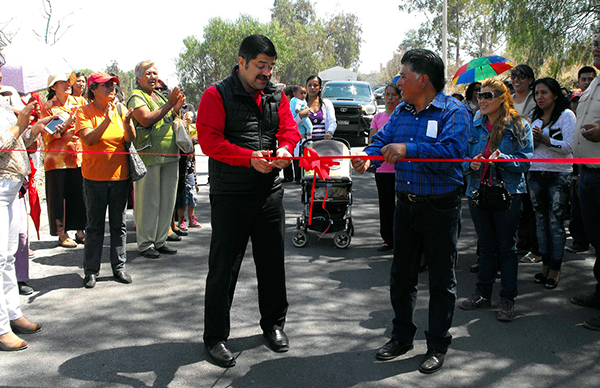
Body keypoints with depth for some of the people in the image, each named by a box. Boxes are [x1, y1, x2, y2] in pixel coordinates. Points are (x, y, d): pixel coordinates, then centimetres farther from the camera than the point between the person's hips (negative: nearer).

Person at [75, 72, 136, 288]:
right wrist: (107, 120, -29)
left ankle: (119, 267, 17)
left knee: (119, 224, 8)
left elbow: (131, 140, -2)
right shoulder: (84, 112, -4)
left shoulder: (120, 109, 5)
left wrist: (127, 123, -21)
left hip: (120, 174, 3)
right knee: (95, 224, 2)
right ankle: (91, 271, 12)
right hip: (94, 176, -3)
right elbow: (89, 139, -18)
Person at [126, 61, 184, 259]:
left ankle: (160, 240, 19)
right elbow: (145, 119, -18)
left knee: (167, 200, 9)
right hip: (148, 155, -8)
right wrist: (169, 105, -17)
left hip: (169, 156, 8)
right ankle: (145, 244, 5)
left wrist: (176, 108, 6)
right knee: (148, 201, -3)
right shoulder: (136, 96, -3)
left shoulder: (160, 96, 21)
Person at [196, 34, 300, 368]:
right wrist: (250, 157, -25)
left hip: (270, 193, 5)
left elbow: (289, 128, 6)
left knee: (273, 262, 14)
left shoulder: (277, 97, 12)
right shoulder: (217, 96, -6)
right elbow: (209, 140, -14)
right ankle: (215, 337, 16)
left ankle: (274, 324, 34)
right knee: (224, 267, 2)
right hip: (230, 196, -5)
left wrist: (285, 147, -18)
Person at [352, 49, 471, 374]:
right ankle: (401, 337, 30)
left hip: (440, 208, -6)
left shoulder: (453, 111, -11)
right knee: (401, 274, 14)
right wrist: (368, 157, -15)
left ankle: (437, 346, 20)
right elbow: (383, 139, 6)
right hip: (406, 204, 6)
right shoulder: (401, 111, 10)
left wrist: (409, 148, -29)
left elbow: (451, 151, -25)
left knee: (441, 279, 6)